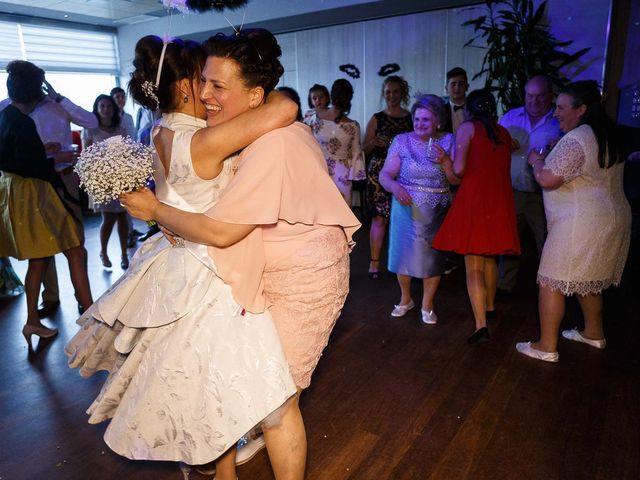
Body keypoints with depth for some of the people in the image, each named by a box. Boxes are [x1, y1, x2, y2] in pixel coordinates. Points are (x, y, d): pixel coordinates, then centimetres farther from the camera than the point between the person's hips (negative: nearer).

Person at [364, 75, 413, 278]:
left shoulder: (412, 118, 9)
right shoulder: (377, 119, 7)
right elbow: (365, 149, 7)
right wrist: (375, 143, -13)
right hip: (379, 172, -1)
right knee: (379, 217, -4)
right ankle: (374, 262, 4)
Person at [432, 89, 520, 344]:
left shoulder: (467, 127, 0)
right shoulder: (504, 132, 14)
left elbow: (459, 169, -10)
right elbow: (502, 168, 15)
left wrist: (449, 162, 12)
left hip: (474, 198, -5)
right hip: (500, 200, 5)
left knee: (473, 266, -2)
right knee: (490, 258, 23)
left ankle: (481, 326, -8)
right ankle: (489, 307, 40)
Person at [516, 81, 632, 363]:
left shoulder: (575, 140, -18)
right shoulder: (606, 136, 13)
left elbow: (547, 180, -22)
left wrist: (537, 161, -2)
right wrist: (552, 157, 16)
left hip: (580, 224, -10)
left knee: (552, 283, -2)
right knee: (588, 279, 23)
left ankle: (547, 347, 5)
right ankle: (594, 333, 38)